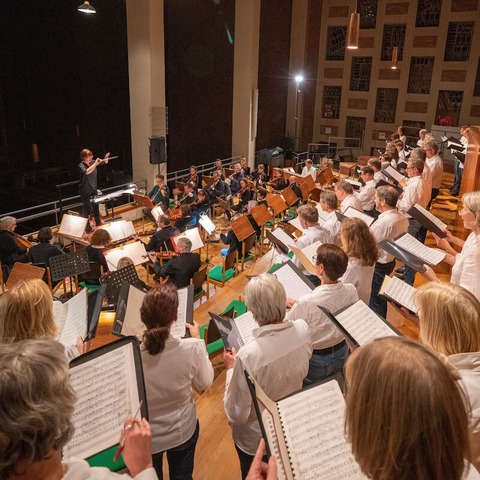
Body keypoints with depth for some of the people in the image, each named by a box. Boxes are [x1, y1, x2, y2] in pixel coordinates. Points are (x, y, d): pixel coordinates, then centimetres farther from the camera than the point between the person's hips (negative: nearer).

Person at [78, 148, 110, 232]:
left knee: (96, 206, 21)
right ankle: (87, 226, 8)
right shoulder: (81, 165, -17)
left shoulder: (92, 162, 1)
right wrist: (95, 164, -35)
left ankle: (98, 222, 39)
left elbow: (105, 162, 3)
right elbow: (87, 172, -38)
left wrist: (106, 158, -19)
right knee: (87, 209, -2)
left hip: (93, 189, 7)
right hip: (85, 191, -7)